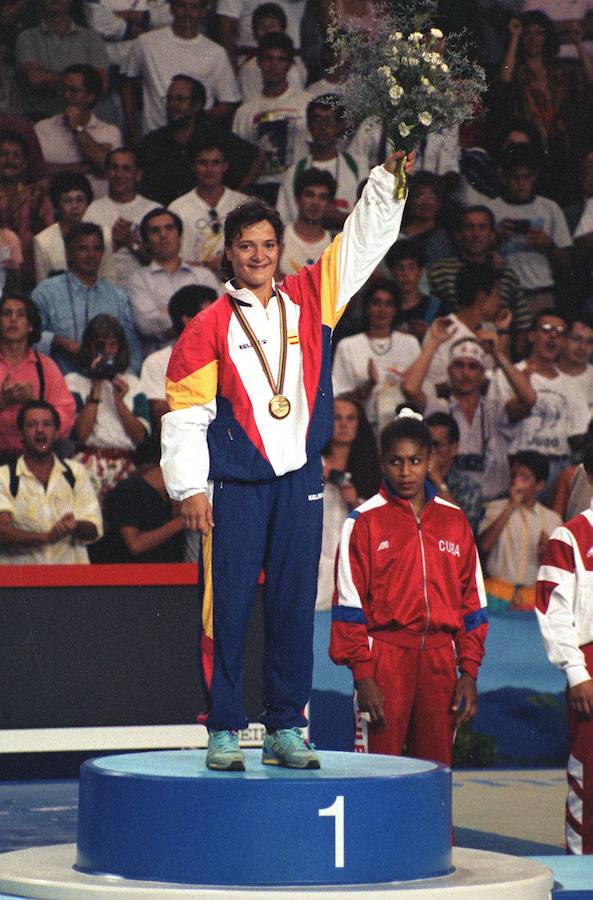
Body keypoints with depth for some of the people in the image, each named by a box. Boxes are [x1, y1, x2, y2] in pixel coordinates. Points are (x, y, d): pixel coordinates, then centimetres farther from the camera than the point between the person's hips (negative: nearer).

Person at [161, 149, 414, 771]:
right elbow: (184, 413, -1)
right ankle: (224, 731, 3)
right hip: (234, 486, -3)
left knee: (294, 607, 4)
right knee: (228, 606, -3)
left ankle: (285, 730, 10)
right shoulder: (209, 327, 1)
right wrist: (189, 487, -6)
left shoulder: (310, 299, 9)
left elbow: (366, 237, 12)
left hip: (300, 480, 3)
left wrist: (389, 175, 2)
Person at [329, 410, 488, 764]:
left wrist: (468, 673, 6)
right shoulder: (365, 521, 1)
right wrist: (363, 676, -9)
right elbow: (349, 602, -2)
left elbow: (472, 602, 14)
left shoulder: (454, 520, 12)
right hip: (385, 654, -4)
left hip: (440, 661, 4)